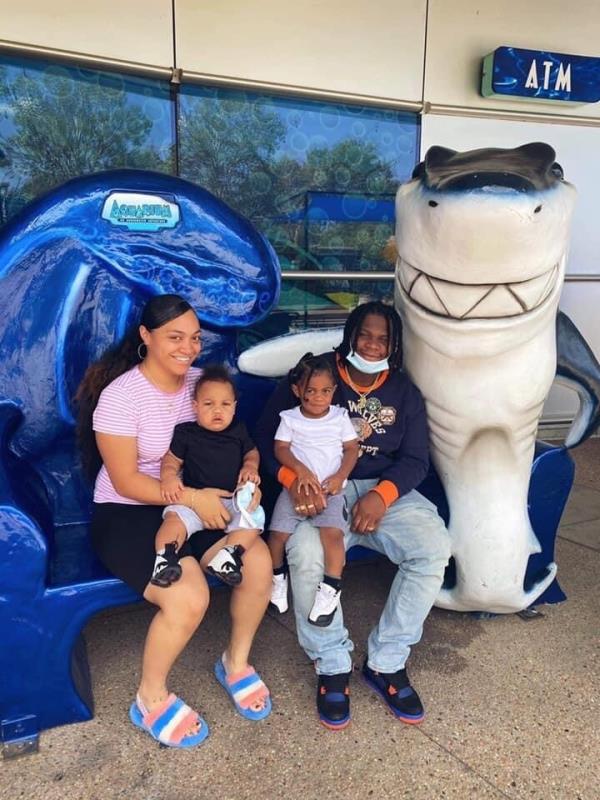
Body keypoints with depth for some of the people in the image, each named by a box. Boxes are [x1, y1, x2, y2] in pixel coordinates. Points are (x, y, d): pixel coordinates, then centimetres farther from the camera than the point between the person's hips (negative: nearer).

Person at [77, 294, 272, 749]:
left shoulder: (201, 382, 0)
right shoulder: (120, 396, -18)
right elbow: (125, 481, -18)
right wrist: (192, 498, -27)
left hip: (196, 503, 6)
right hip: (127, 513, -5)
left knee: (259, 562, -18)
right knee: (189, 597, -27)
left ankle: (237, 663, 11)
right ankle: (151, 700, 4)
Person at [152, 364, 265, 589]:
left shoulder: (238, 431, 12)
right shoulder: (185, 432, 4)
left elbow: (252, 452, 24)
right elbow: (171, 459, 5)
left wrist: (250, 467, 2)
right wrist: (168, 476, -17)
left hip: (233, 500, 2)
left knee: (253, 518, -25)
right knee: (174, 517, -30)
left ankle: (230, 555, -32)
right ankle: (165, 557, -38)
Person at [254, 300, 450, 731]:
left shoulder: (404, 391, 10)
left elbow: (415, 459, 3)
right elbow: (267, 433, -5)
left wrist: (382, 495, -19)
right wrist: (293, 479, -25)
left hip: (386, 489, 3)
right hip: (320, 490, -2)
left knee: (434, 547, -24)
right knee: (306, 554, -33)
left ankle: (387, 662, -5)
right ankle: (333, 665, -7)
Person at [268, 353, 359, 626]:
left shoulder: (340, 417, 8)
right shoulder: (290, 418, 7)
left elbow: (351, 449, 6)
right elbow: (280, 449, 0)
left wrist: (340, 476, -9)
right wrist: (300, 469, -17)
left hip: (330, 489, -1)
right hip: (297, 485, 1)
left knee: (333, 532, -24)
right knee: (278, 532, -11)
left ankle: (330, 589, -11)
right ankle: (277, 578, 17)